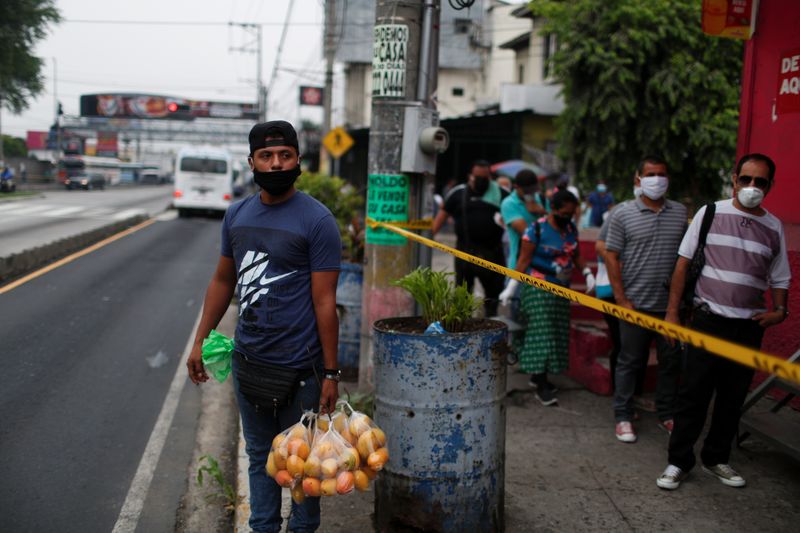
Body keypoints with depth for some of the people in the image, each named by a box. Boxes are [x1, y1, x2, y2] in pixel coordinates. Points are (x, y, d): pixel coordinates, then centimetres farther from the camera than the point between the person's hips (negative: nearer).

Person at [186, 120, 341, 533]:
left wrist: (330, 373, -14)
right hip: (247, 361, 6)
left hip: (298, 368, -5)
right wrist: (199, 342, 12)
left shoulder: (316, 220, -12)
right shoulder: (237, 215, 6)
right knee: (260, 456, 19)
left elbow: (324, 301, -14)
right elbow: (222, 281, 15)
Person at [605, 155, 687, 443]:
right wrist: (621, 299, -10)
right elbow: (612, 257, -5)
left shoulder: (681, 213, 6)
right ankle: (623, 417, 17)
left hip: (671, 304, 3)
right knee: (630, 361, 6)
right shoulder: (623, 214, -4)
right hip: (636, 303, -3)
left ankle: (667, 414, 27)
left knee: (671, 361, 12)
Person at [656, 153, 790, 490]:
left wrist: (779, 310, -4)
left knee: (733, 398, 11)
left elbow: (779, 278, 14)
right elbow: (683, 262, 1)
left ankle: (716, 459, 27)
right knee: (693, 394, 0)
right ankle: (678, 461, 12)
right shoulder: (710, 213, -1)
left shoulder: (774, 228, 6)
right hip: (708, 320, -3)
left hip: (749, 326, 3)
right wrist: (672, 311, -2)